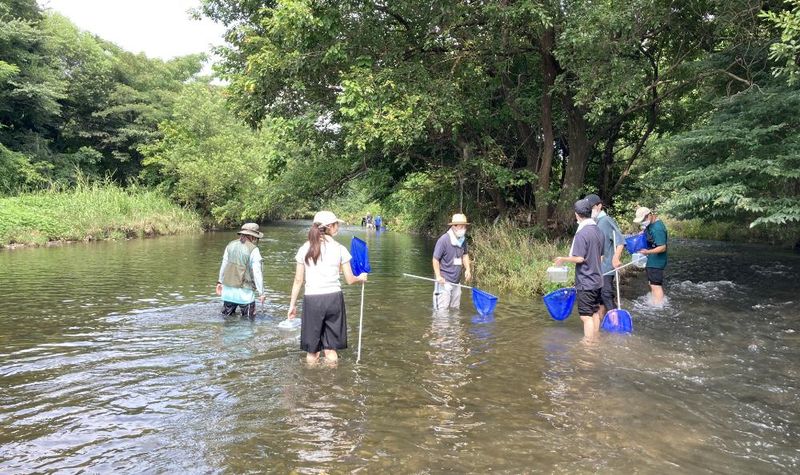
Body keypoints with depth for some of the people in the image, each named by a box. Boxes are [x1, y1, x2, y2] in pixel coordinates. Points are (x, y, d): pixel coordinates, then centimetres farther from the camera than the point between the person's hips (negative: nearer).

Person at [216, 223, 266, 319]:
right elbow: (257, 273, -13)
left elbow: (224, 265, 16)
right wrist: (261, 293, -8)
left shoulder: (230, 245, 7)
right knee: (248, 319, 7)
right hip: (244, 291, -6)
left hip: (228, 288, 6)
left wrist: (220, 281, 29)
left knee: (226, 317, 19)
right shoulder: (253, 250, -12)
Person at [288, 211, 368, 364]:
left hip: (312, 299, 0)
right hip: (334, 298, 0)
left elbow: (298, 280, 1)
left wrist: (292, 304, 10)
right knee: (331, 350, 13)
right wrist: (361, 278, 22)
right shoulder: (339, 249, -3)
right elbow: (350, 279, 1)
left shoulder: (305, 248, 0)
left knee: (312, 351, 12)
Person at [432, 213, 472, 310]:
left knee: (455, 309, 16)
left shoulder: (463, 239, 6)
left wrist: (468, 269, 7)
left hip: (456, 281, 8)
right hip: (444, 280, -8)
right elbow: (435, 259, -13)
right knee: (442, 309, -9)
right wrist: (438, 276, -18)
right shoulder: (444, 240, -16)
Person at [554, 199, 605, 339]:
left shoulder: (581, 233, -19)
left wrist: (563, 259, -6)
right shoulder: (599, 232, 7)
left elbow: (579, 258, -21)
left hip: (586, 282, -8)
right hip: (597, 280, 8)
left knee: (586, 316, -1)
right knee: (595, 313, 18)